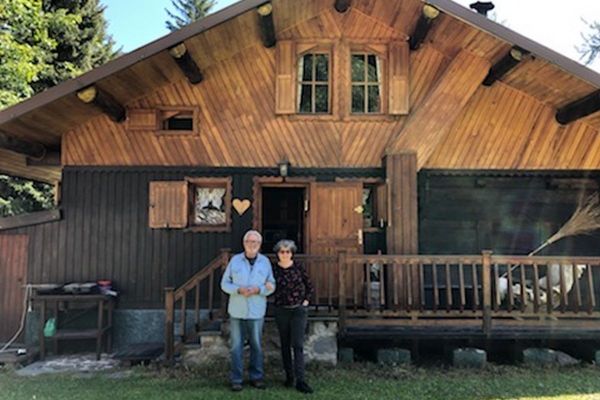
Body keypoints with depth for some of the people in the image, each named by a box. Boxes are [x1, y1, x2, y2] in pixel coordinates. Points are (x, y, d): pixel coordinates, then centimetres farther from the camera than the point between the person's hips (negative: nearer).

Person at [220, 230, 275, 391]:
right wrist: (239, 290, -16)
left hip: (256, 311, 0)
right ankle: (236, 379, 14)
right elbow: (225, 283, 2)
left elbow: (272, 286, 3)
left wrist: (258, 290, -15)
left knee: (256, 345, 6)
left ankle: (256, 377, 20)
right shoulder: (235, 260, 0)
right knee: (236, 346, 4)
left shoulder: (265, 261, 2)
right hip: (237, 311, 0)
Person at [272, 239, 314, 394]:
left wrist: (306, 301, -2)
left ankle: (300, 380, -6)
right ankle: (289, 376, 24)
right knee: (285, 345, 11)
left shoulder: (298, 267, -3)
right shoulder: (274, 269, -3)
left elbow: (309, 287, 6)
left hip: (298, 310, -1)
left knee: (298, 345, -6)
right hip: (281, 311, 2)